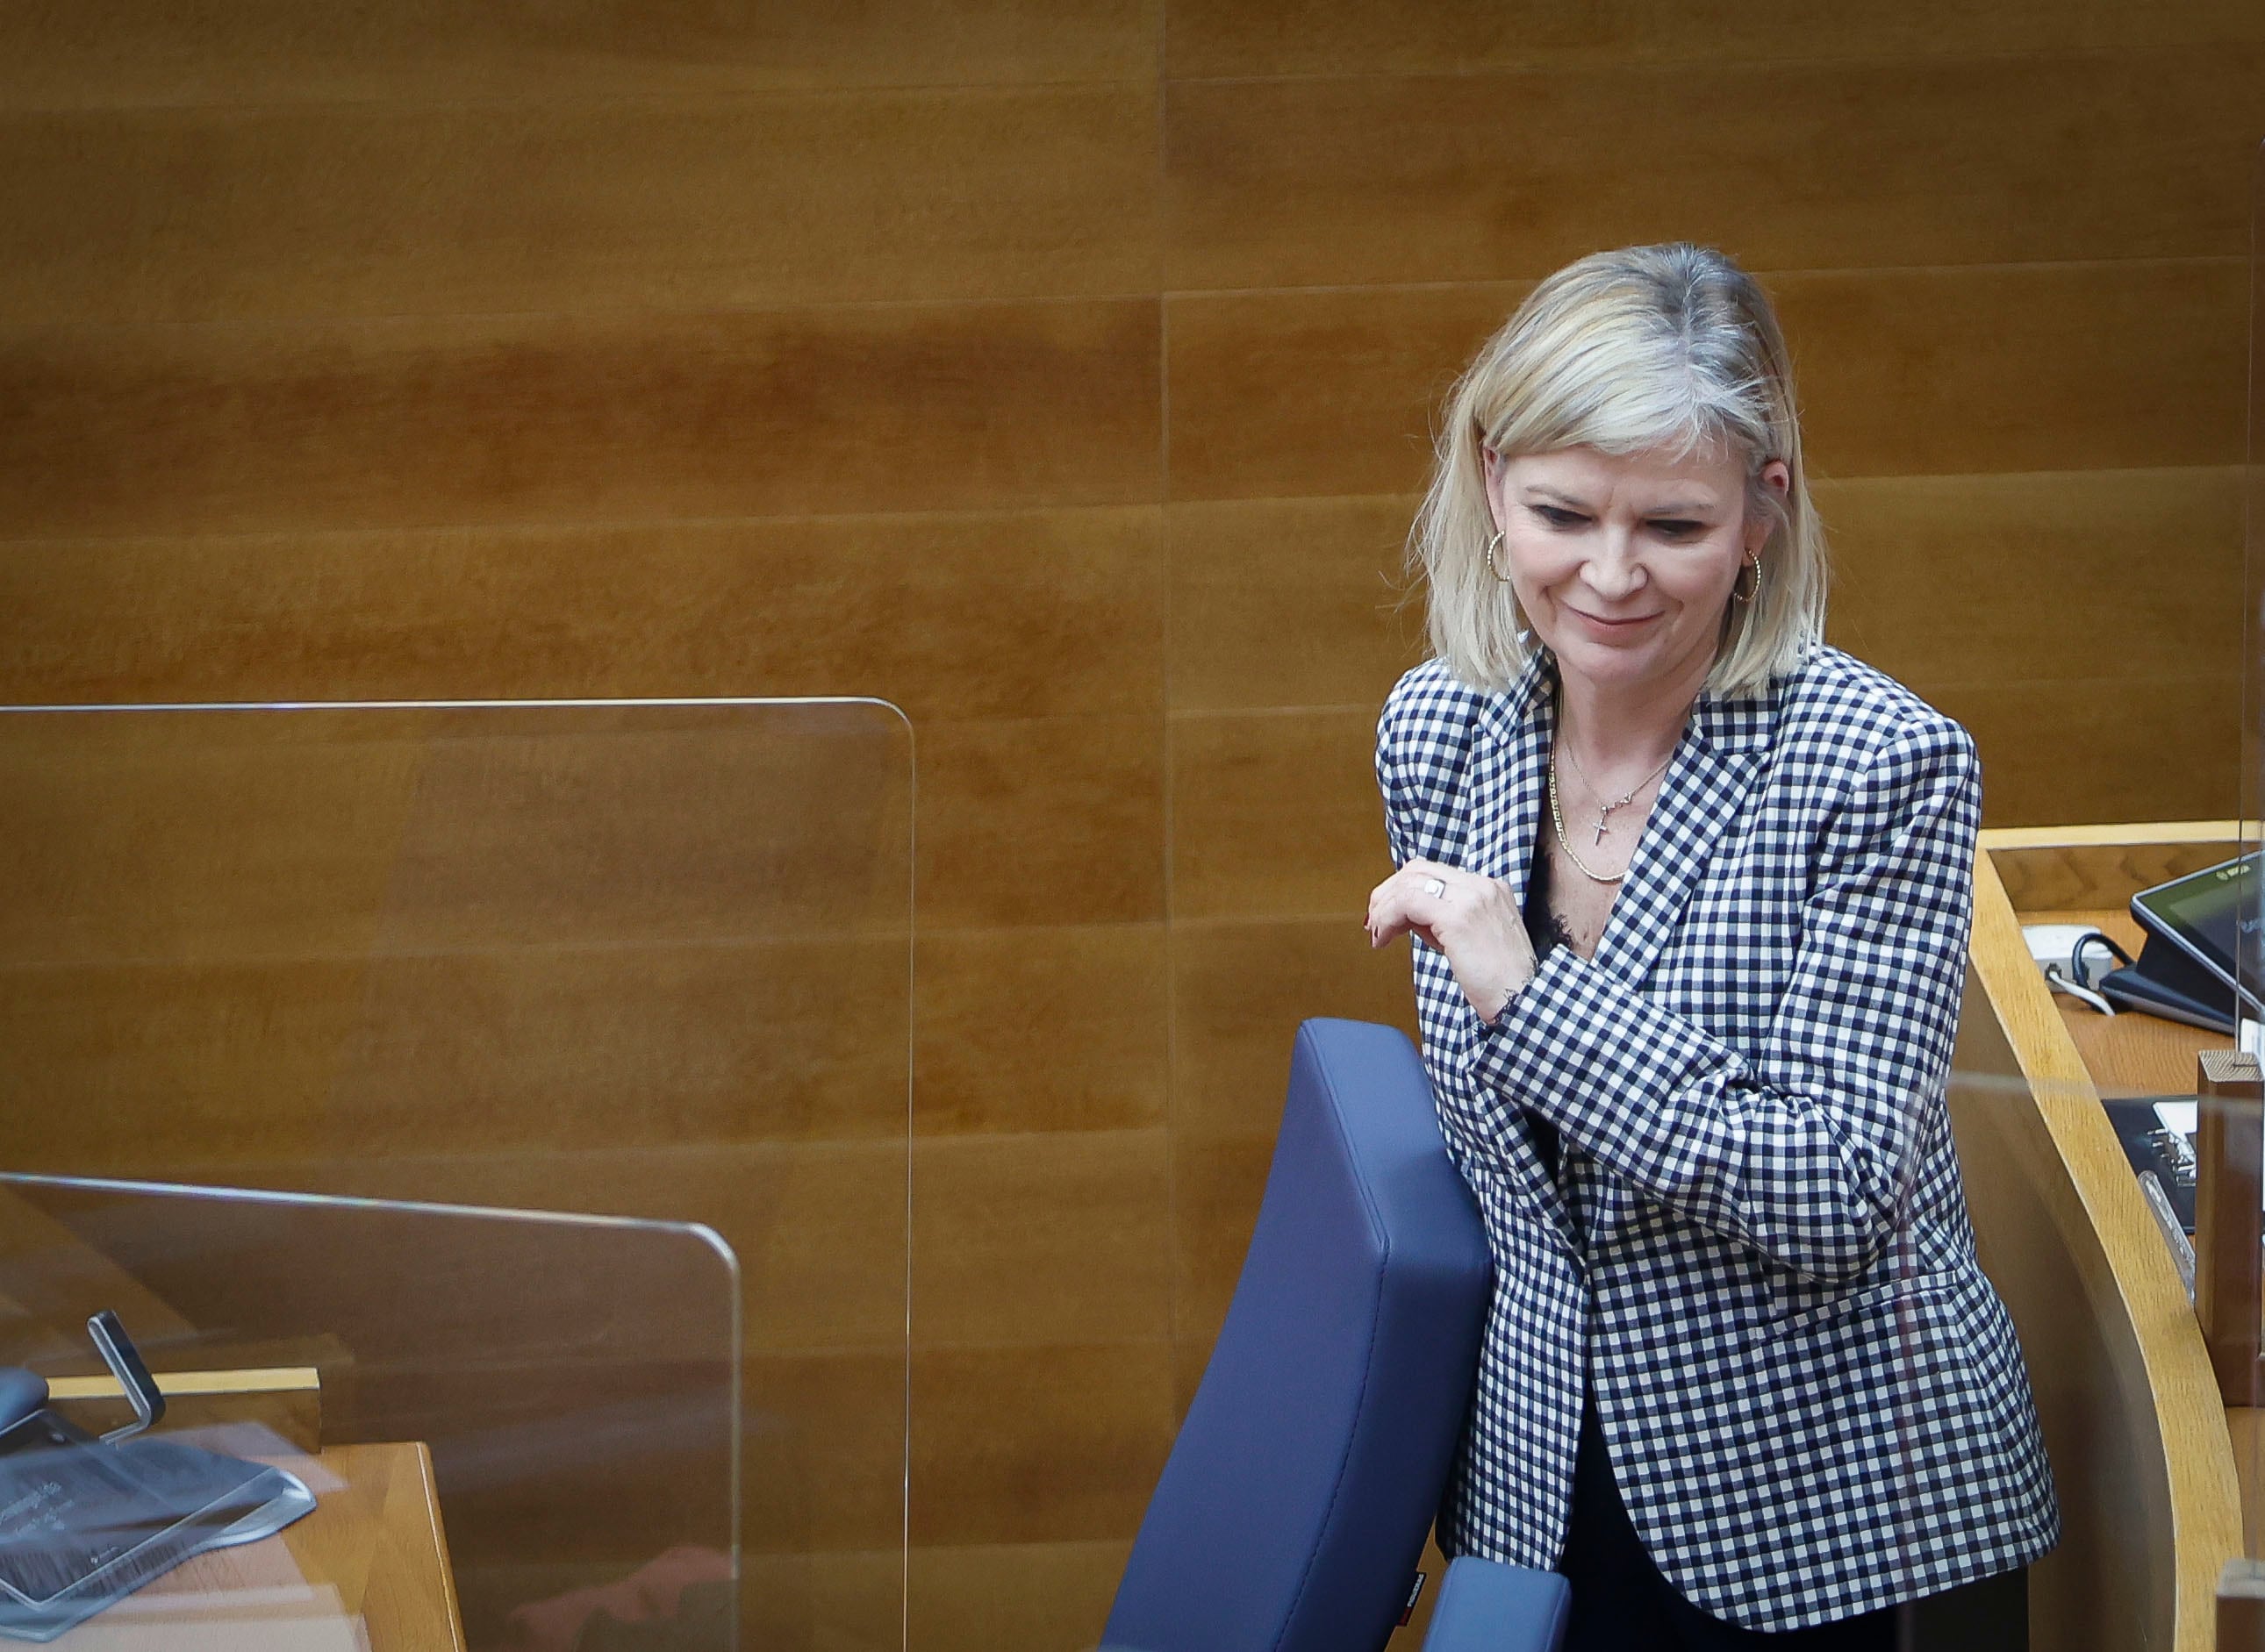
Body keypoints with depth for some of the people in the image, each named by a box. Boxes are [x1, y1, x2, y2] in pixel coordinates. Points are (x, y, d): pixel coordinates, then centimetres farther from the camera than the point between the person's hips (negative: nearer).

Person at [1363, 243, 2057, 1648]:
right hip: (1540, 1465, 4)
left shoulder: (1883, 767, -19)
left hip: (1803, 1494, -4)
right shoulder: (1436, 731, -3)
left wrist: (1532, 994, -28)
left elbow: (1835, 1205, -23)